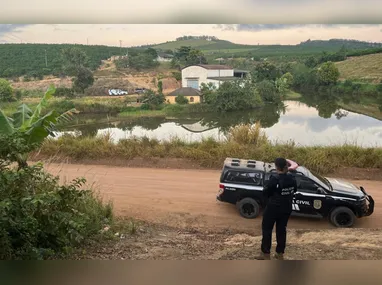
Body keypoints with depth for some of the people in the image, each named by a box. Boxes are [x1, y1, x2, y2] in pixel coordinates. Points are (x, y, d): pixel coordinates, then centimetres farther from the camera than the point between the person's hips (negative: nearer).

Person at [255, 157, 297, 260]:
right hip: (286, 208, 6)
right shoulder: (292, 178, -5)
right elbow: (294, 190, 12)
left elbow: (265, 192, -14)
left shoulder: (275, 179, -24)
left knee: (267, 229, 9)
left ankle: (266, 254, 15)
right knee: (281, 230, 16)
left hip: (273, 208, -6)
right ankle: (280, 254, 25)